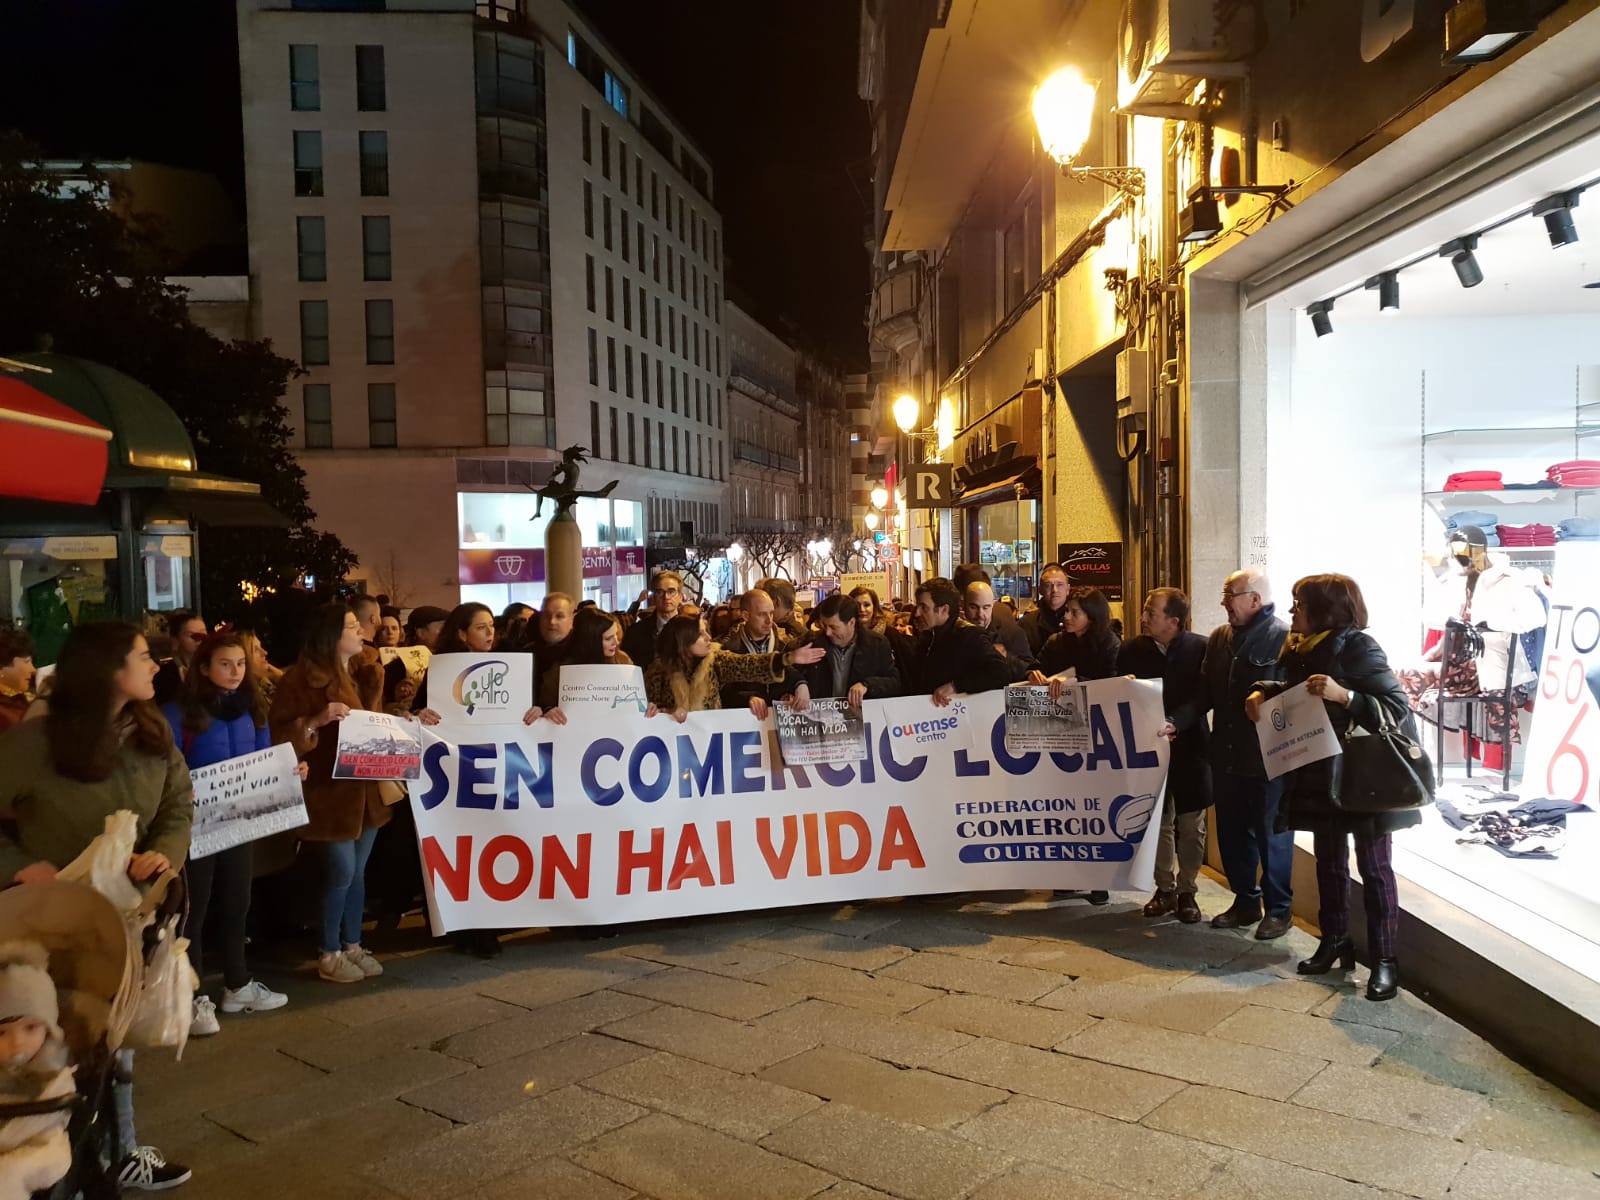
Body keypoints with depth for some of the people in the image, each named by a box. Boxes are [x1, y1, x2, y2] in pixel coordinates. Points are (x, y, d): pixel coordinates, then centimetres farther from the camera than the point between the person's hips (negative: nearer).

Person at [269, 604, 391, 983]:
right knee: (341, 872, -3)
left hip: (366, 788, 7)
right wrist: (316, 722, -28)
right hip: (331, 790, -7)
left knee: (358, 871, 12)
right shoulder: (302, 678, -10)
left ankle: (352, 945, 24)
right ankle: (329, 953, 13)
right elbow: (280, 733, -15)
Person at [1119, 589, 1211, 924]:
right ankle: (1165, 889, 24)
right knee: (1159, 822, 11)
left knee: (1190, 826, 8)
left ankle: (1187, 891, 21)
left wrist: (1177, 723, -19)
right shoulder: (1132, 650, -1)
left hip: (1189, 747, -2)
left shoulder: (1201, 648, -9)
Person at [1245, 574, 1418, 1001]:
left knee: (1374, 868, 1)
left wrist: (1343, 695, -34)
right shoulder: (1301, 649, 5)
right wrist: (1262, 694, 1)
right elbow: (1289, 690, 22)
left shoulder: (1358, 647, -16)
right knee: (1328, 861, 16)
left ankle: (1384, 960, 9)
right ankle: (1334, 941, 29)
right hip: (1319, 773, 7)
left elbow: (1398, 706, -21)